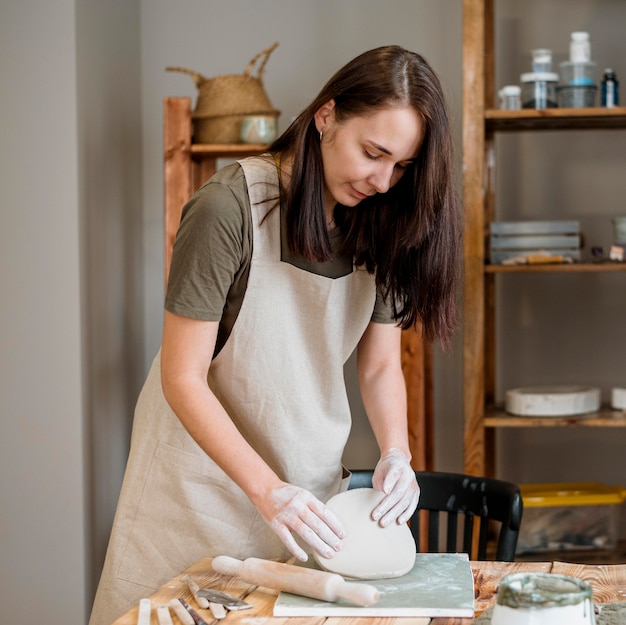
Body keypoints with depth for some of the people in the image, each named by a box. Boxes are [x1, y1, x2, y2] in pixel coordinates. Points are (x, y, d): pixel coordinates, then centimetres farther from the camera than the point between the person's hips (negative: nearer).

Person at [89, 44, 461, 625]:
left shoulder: (380, 221, -5)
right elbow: (183, 379, -22)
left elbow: (380, 365, 1)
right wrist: (268, 490, -28)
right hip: (204, 470, -4)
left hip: (310, 474, 5)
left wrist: (396, 453, -17)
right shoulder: (230, 206, -23)